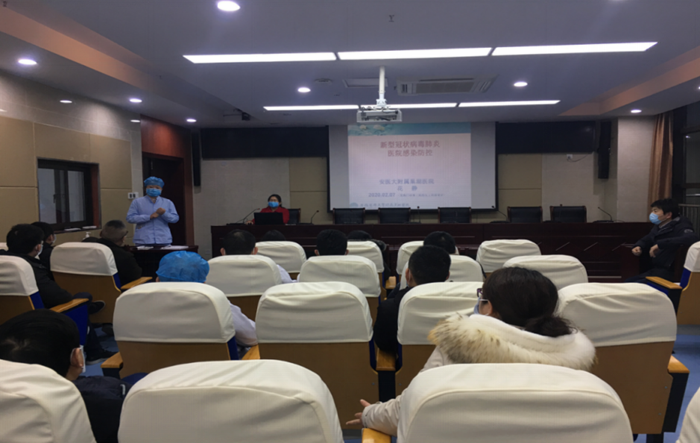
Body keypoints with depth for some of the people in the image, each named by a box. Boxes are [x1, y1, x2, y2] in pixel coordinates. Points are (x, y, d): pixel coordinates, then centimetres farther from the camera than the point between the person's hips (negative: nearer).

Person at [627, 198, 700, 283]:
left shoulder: (680, 227, -13)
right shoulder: (658, 227, 11)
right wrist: (638, 247, 3)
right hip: (654, 271, 9)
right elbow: (645, 240, 28)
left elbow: (693, 238, -36)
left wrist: (660, 244, -35)